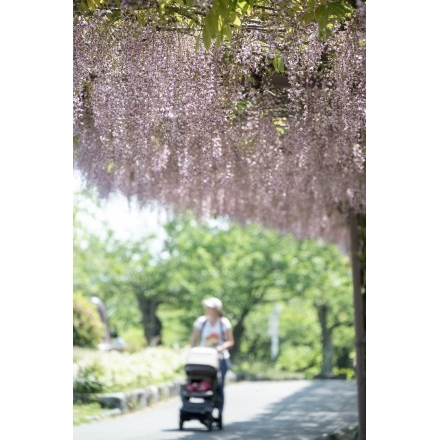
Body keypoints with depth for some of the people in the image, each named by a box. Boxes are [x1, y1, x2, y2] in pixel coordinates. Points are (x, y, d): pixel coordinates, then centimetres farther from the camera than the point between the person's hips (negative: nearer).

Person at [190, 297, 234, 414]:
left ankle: (219, 413, 4)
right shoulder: (201, 321, 1)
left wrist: (221, 347, -19)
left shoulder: (224, 322, -1)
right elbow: (194, 339, 4)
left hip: (220, 359, -1)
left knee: (219, 387, -3)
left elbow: (230, 341, 0)